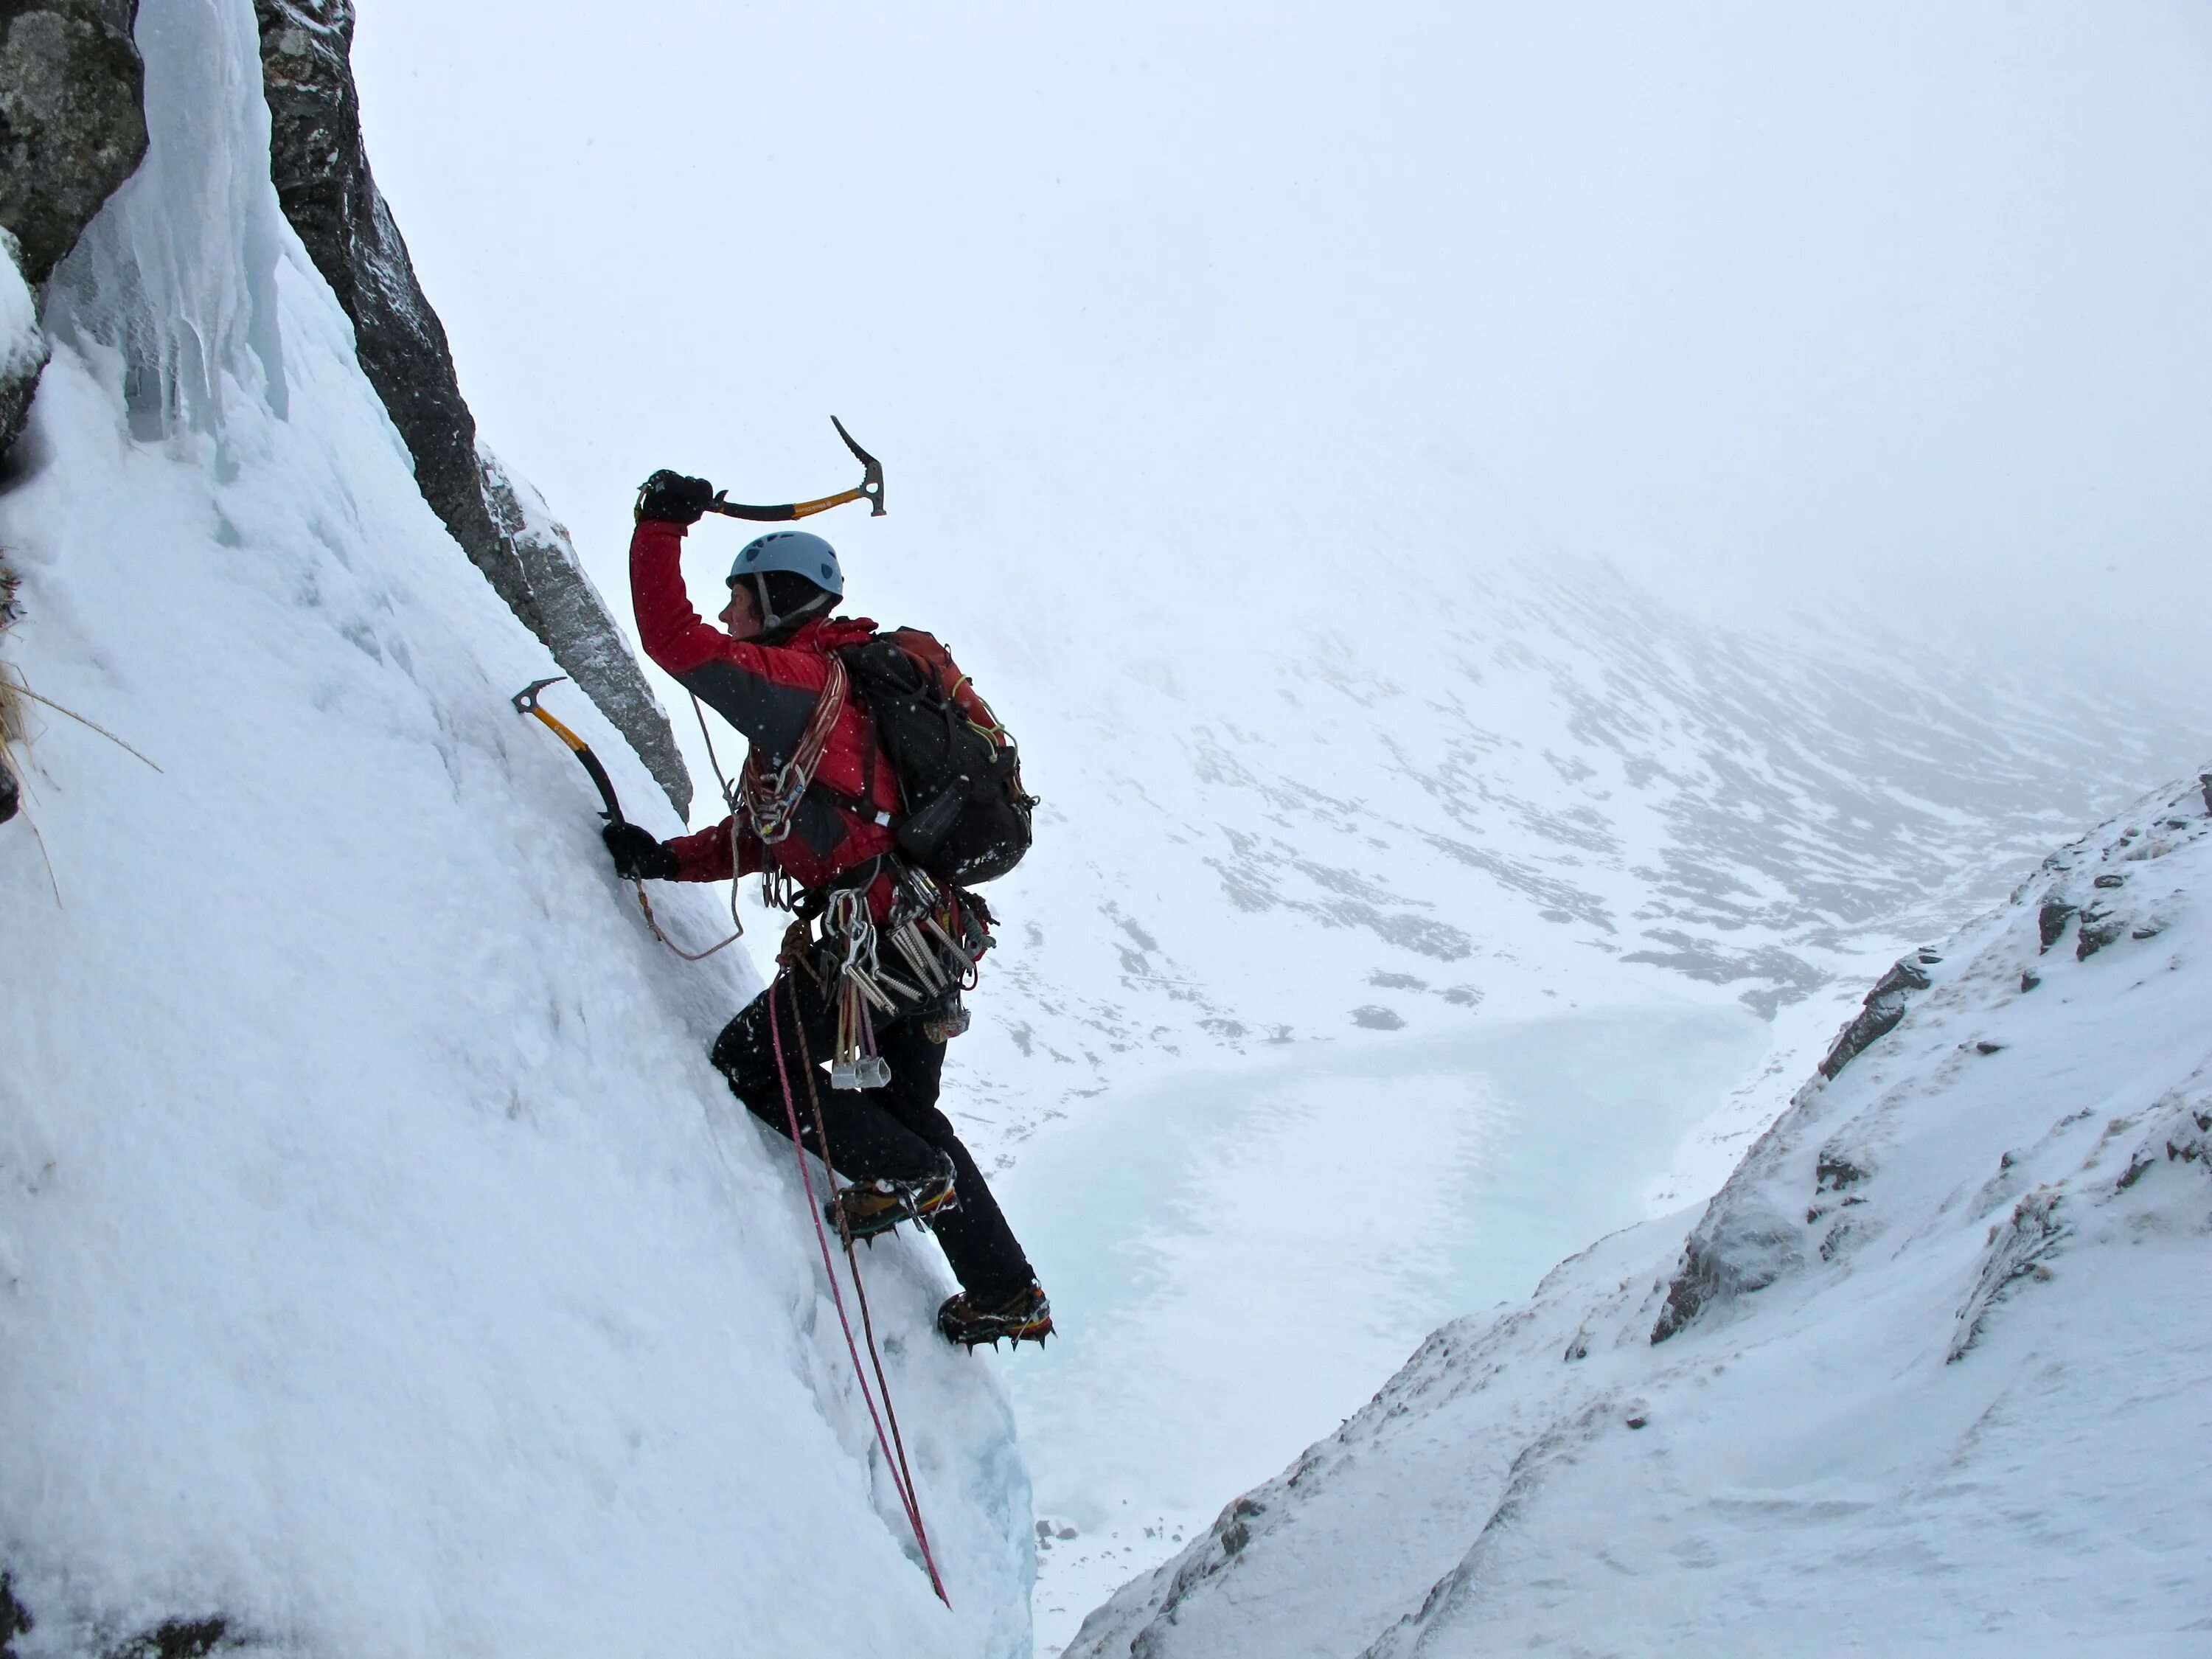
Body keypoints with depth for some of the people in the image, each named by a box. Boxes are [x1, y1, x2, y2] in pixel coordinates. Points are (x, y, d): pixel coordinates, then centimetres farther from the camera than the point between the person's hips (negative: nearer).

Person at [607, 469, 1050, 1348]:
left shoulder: (798, 680, -9)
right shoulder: (841, 685, 21)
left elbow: (675, 640, -20)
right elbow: (768, 832, 19)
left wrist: (659, 527, -9)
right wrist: (670, 860, 9)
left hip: (873, 937, -10)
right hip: (930, 938, 10)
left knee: (749, 1066, 8)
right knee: (908, 1109, 22)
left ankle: (900, 1176, 5)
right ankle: (1010, 1296, 24)